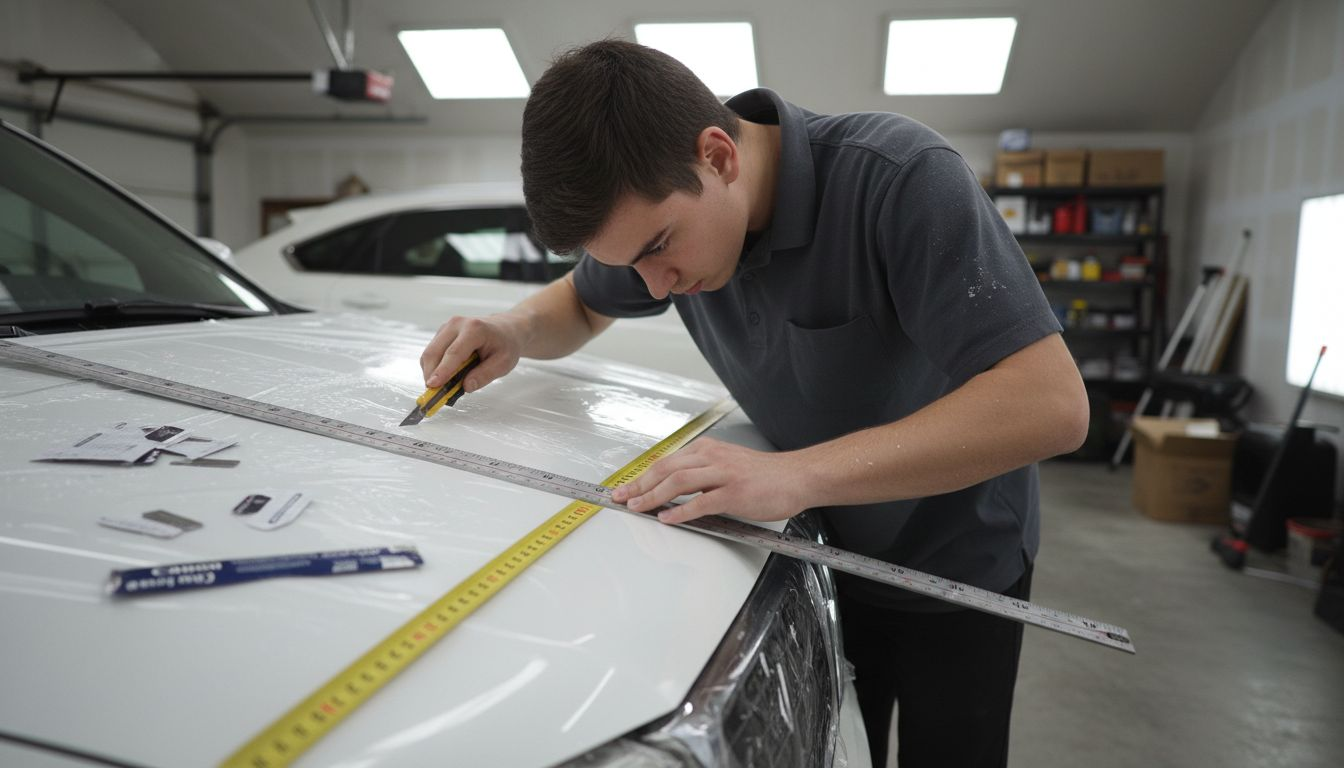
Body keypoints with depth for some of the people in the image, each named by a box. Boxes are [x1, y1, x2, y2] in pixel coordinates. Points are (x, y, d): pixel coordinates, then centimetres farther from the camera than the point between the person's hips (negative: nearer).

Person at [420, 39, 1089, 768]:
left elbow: (1050, 403, -36)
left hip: (955, 567, -4)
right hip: (824, 554, 4)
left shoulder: (901, 179, -30)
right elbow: (576, 306, 8)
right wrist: (511, 331, -16)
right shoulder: (658, 205, -12)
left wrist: (798, 475, -43)